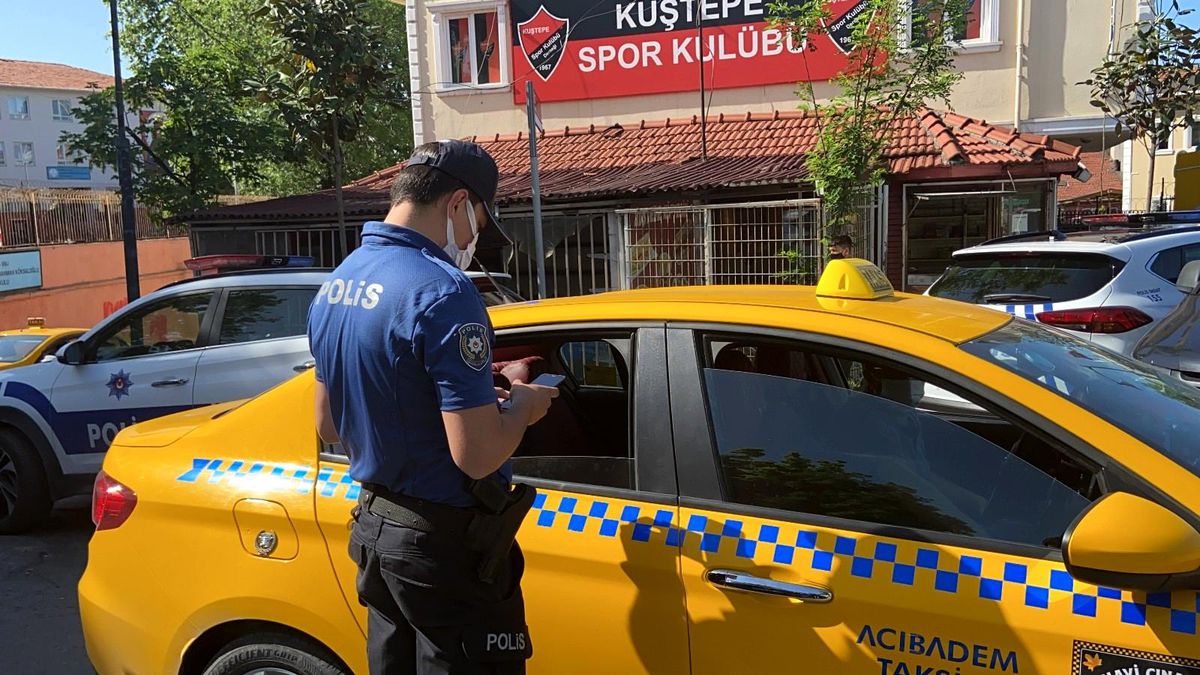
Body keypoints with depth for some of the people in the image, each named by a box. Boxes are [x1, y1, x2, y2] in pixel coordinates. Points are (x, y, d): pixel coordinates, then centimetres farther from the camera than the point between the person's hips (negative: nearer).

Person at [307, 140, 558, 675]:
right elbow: (476, 455, -27)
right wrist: (521, 409, -7)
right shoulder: (442, 292, -23)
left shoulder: (335, 284, 5)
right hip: (446, 544, -8)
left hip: (373, 527, 8)